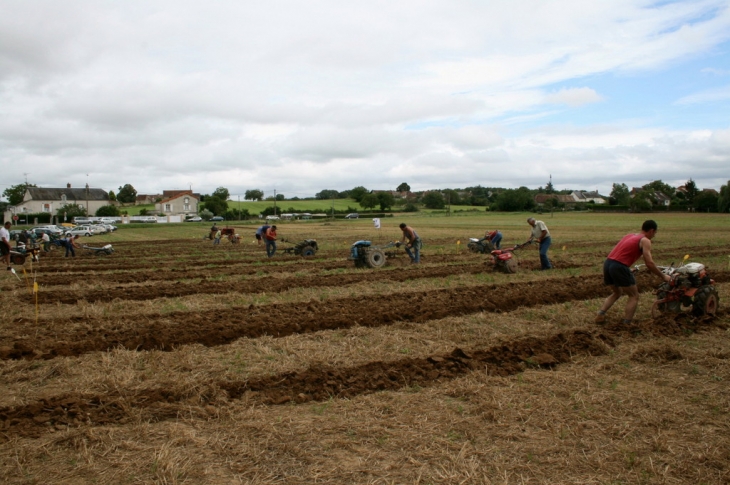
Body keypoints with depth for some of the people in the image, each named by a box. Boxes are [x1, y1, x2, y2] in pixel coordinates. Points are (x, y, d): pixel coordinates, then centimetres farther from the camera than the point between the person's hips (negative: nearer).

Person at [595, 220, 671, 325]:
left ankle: (600, 315, 14)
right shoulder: (645, 241, 2)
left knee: (617, 293, 27)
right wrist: (663, 276, 5)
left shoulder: (630, 235, 25)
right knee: (634, 296, 8)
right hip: (619, 267, -8)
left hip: (608, 264, 8)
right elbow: (649, 263, -6)